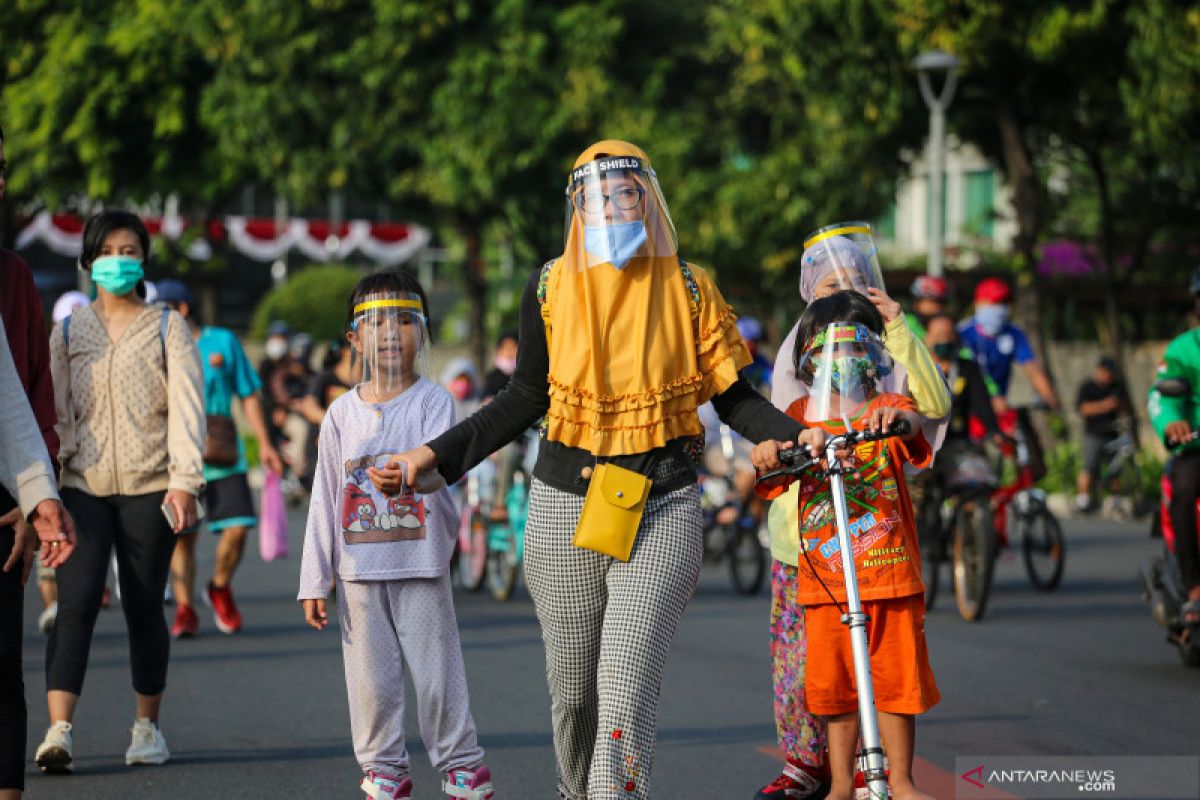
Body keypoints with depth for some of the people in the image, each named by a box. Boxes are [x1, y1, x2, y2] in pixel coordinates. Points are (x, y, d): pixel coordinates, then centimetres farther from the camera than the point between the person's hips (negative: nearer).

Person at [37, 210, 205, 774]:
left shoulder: (167, 327, 6)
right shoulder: (69, 331, 12)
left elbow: (187, 405, -2)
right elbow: (54, 409, 8)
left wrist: (184, 480, -13)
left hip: (149, 487, -1)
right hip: (84, 486, 1)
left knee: (145, 607, 4)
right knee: (76, 602, -12)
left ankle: (147, 727, 18)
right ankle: (58, 731, -18)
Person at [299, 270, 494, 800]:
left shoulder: (432, 401, -2)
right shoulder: (343, 412, 7)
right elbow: (324, 498, 9)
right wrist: (314, 581, 7)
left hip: (421, 564, -3)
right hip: (359, 571, 3)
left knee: (436, 672, 0)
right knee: (370, 679, 6)